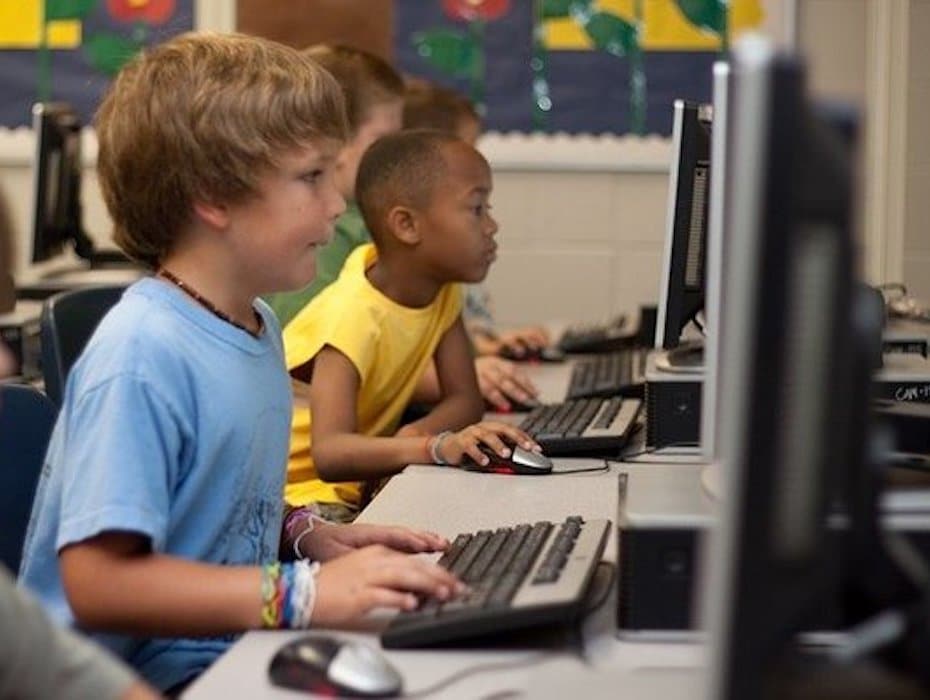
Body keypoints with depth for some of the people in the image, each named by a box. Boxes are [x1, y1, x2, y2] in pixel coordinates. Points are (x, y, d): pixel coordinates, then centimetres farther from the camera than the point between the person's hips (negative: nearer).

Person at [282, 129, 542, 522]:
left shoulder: (442, 290, -1)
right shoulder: (355, 316, -26)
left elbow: (465, 399, 0)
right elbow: (329, 453, -37)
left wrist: (412, 438, -21)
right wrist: (436, 446, -50)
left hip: (356, 485, 9)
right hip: (301, 488, -9)